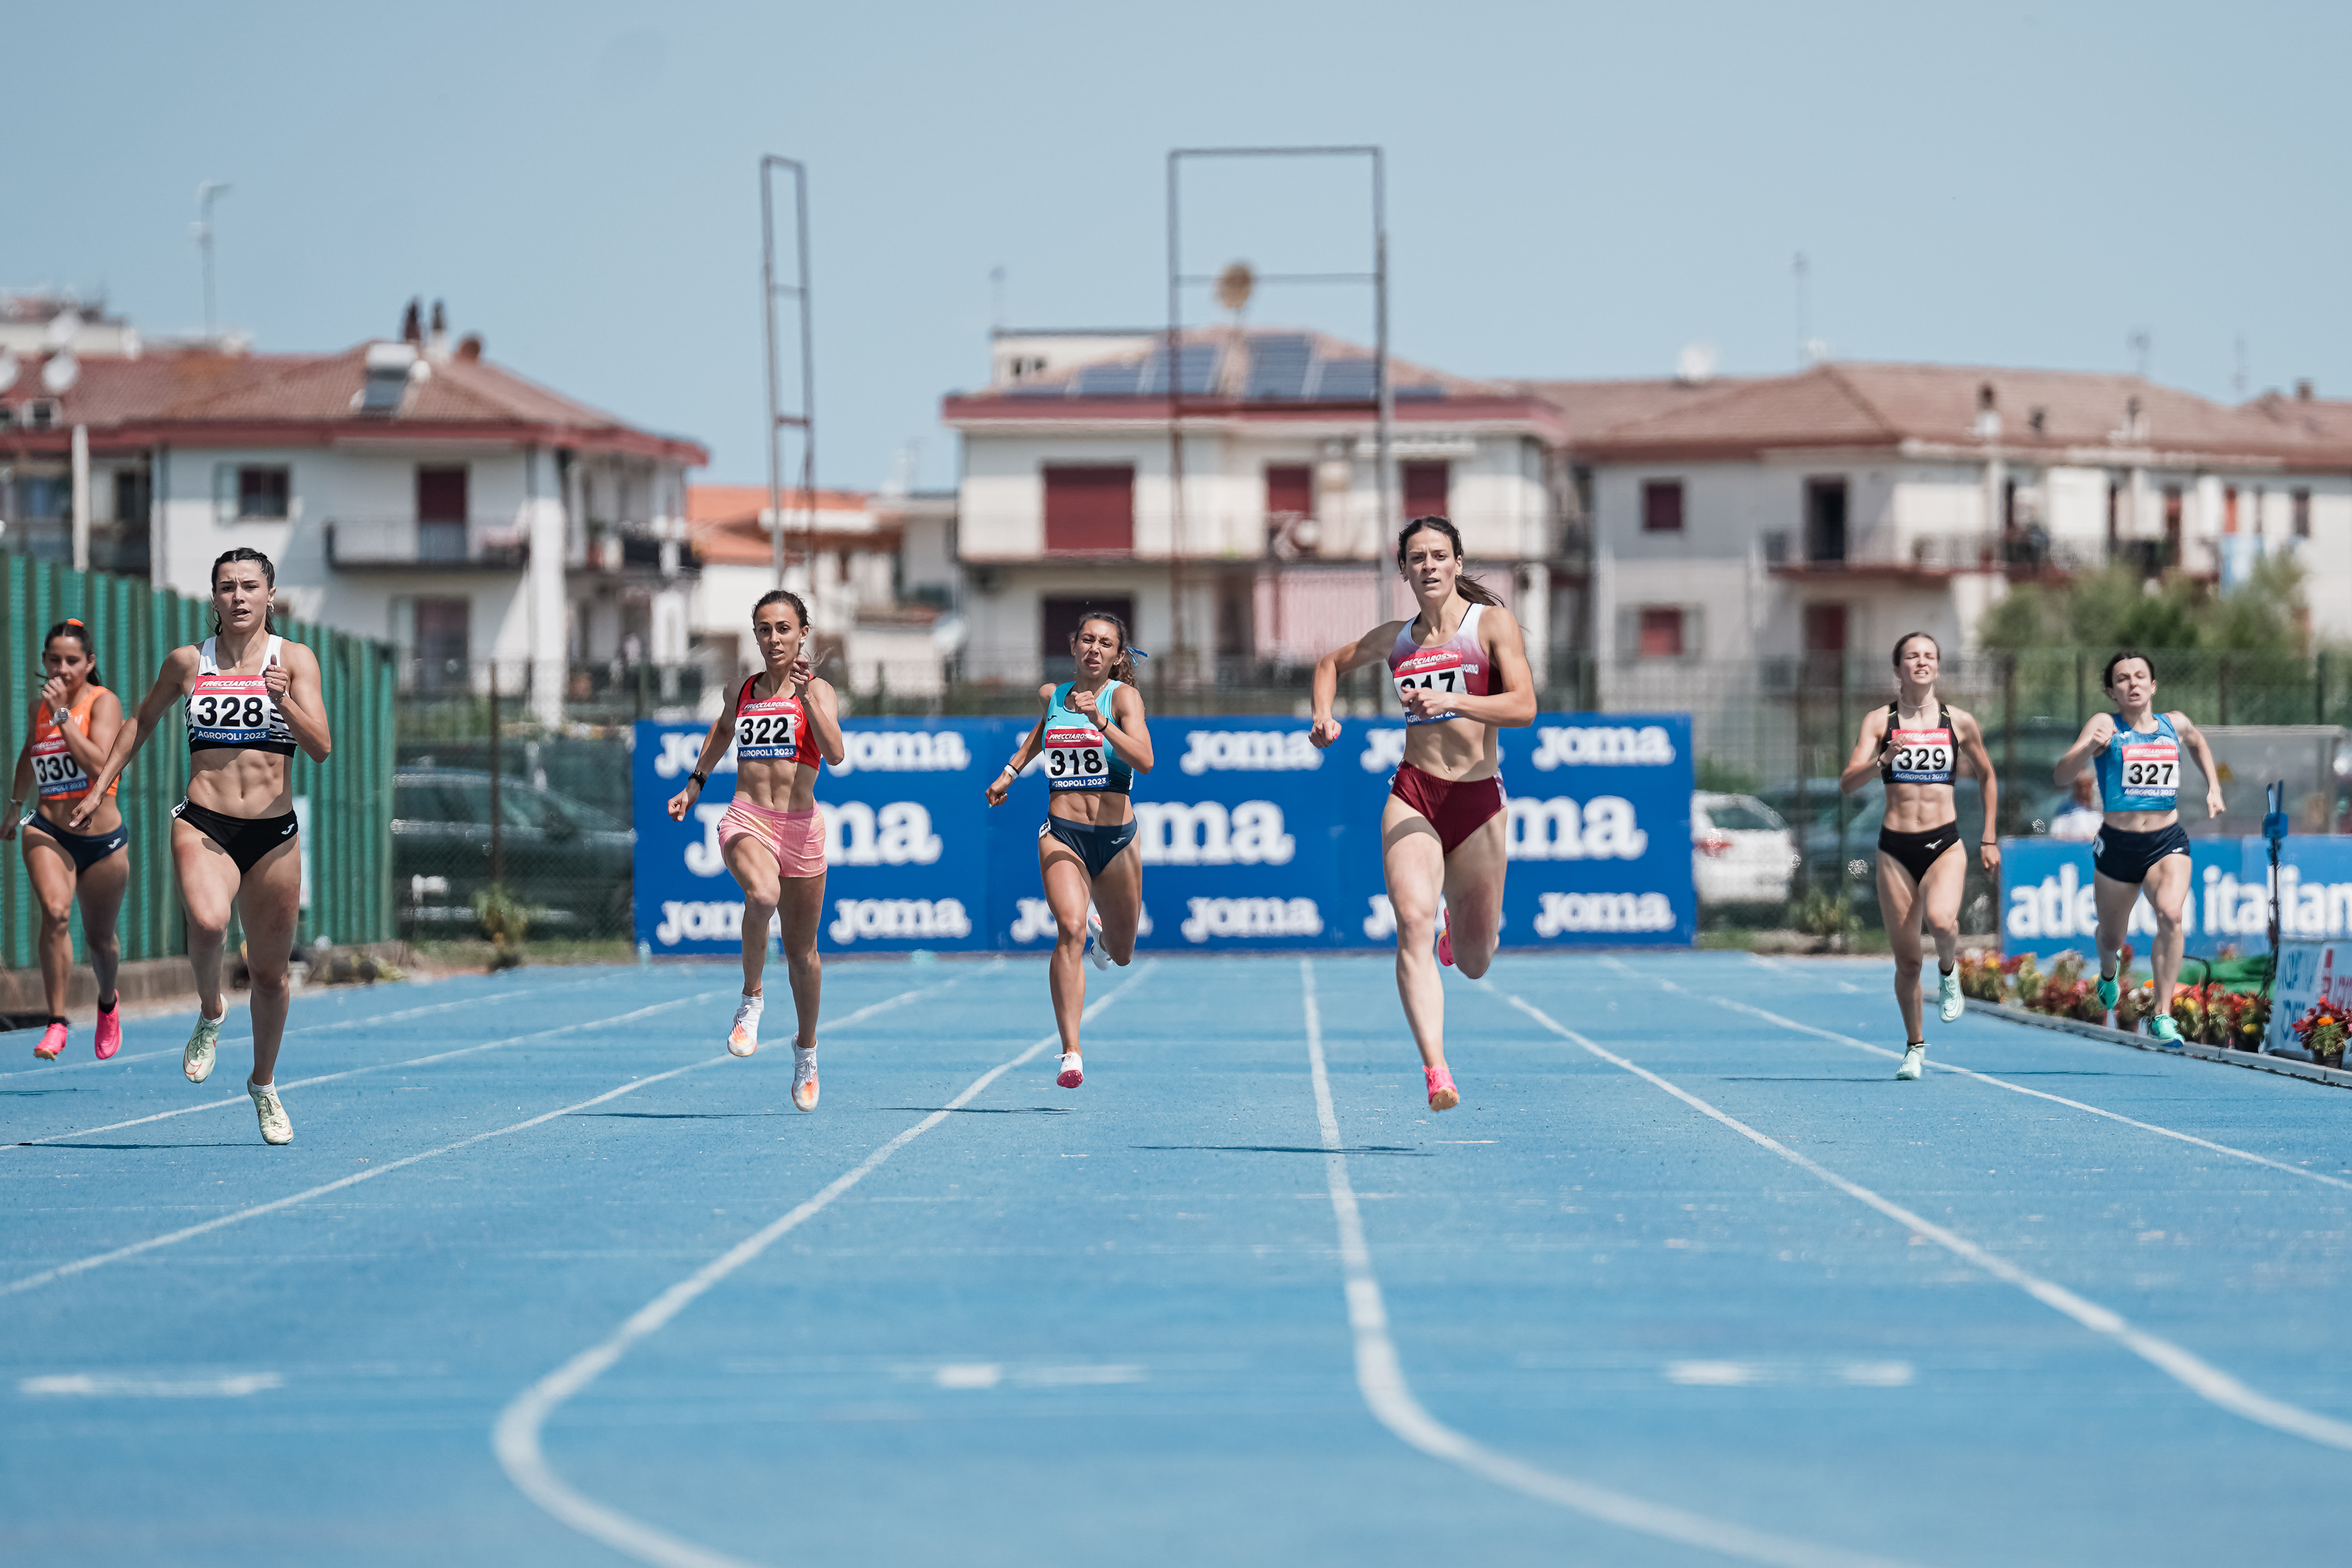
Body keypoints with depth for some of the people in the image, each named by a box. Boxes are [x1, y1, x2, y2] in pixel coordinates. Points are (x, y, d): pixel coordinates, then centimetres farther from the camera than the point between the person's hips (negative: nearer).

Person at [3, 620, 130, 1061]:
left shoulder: (103, 702, -10)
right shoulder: (40, 705, 6)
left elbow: (98, 762, -26)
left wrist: (63, 715, -25)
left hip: (102, 837, -2)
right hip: (48, 831, 2)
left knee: (99, 937, 14)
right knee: (56, 912, -25)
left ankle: (108, 1001, 47)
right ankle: (56, 1024, -23)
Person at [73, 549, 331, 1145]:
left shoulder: (294, 659, 1)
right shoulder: (187, 663, 6)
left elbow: (321, 748, -7)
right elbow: (142, 722, 22)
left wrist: (285, 701, -24)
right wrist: (99, 788, 19)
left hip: (274, 834, 1)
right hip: (203, 826, -1)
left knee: (269, 972, 8)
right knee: (208, 922, -31)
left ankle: (264, 1084, 31)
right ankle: (210, 1013, -1)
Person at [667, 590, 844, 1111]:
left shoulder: (817, 690, 1)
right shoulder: (743, 692, 10)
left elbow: (835, 754, -16)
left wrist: (806, 695, -23)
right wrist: (695, 784, 29)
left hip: (799, 826, 0)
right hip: (746, 821, 0)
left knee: (802, 951, 10)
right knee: (762, 896, -35)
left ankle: (806, 1048, 33)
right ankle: (751, 999, -16)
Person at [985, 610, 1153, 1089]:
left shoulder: (1124, 696, -7)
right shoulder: (1051, 696, 5)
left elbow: (1144, 761, -25)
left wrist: (1099, 722, -35)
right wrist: (1012, 770, 27)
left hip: (1116, 838, 0)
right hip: (1062, 834, 0)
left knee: (1120, 955, 16)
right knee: (1070, 931, -25)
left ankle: (1098, 927, 56)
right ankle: (1072, 1055, -29)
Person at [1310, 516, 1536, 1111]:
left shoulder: (1492, 623, 0)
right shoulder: (1395, 639, 11)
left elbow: (1523, 706, -12)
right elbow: (1331, 664, 30)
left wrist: (1450, 700, -24)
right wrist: (1324, 716, 12)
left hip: (1477, 800, -1)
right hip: (1413, 796, 1)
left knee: (1474, 964, 9)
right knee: (1414, 925, -24)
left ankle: (1460, 927, 48)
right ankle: (1436, 1070, -32)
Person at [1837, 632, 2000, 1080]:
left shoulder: (1959, 722, 4)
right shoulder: (1880, 721, 1)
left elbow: (1988, 777, 18)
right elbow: (1848, 782, -10)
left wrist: (1989, 840, 14)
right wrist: (1881, 760, -29)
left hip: (1945, 844, -1)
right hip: (1896, 848, 1)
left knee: (1940, 921, -31)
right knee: (1907, 962, 4)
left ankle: (1949, 972, 3)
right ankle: (1915, 1048, 23)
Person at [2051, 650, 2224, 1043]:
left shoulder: (2175, 725, 5)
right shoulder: (2106, 726, -7)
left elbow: (2198, 743, 31)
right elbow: (2061, 775, -18)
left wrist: (2213, 787, 18)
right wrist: (2088, 748, -36)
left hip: (2167, 842, 1)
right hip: (2118, 844, -1)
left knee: (2170, 914, -27)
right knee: (2111, 936, 15)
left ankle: (2163, 1015, -22)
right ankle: (2108, 972, 55)